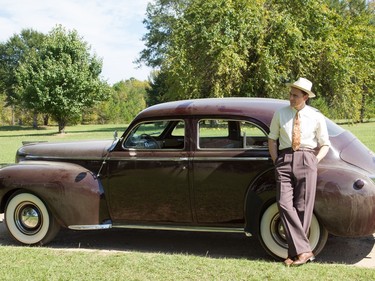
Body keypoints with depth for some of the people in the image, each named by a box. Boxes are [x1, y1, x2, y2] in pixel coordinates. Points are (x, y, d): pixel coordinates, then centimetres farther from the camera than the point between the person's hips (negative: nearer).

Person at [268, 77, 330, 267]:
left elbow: (325, 144, 15)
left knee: (303, 206, -4)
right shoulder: (280, 114, 10)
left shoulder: (316, 117, 7)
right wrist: (276, 161, 6)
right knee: (284, 204, -13)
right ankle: (303, 250, -11)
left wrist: (314, 161, 1)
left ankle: (295, 253, 5)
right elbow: (272, 139, 17)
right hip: (284, 159, 1)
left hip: (306, 159, -1)